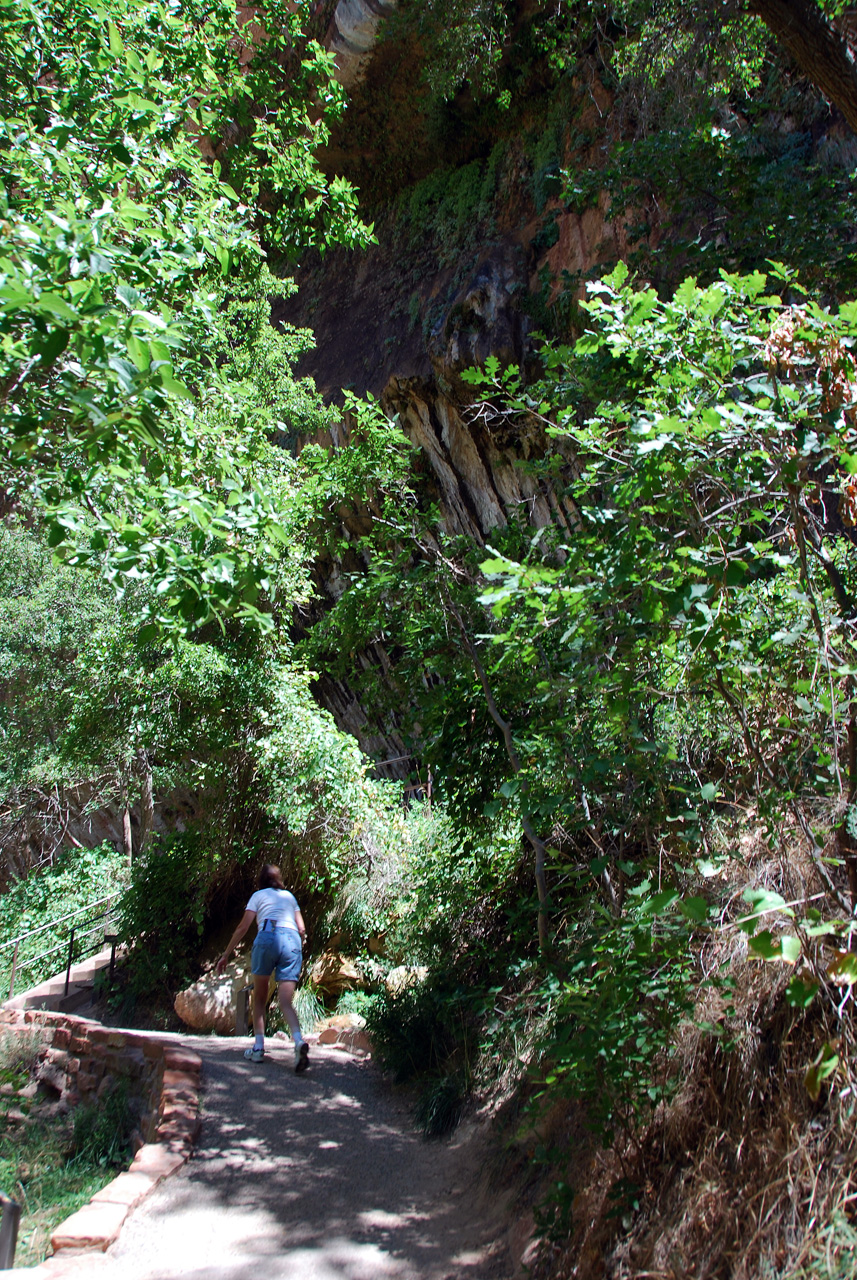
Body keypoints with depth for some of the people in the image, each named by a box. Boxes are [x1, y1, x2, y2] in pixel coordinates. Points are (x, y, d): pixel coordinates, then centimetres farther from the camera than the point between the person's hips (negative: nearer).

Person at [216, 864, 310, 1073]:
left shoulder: (259, 895, 16)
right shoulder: (289, 896, 27)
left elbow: (243, 927, 7)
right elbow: (302, 929, 19)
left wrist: (226, 955, 12)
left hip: (267, 938, -2)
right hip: (292, 940, 3)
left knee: (259, 997, 15)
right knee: (286, 1002, -2)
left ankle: (258, 1047, 10)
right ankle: (299, 1041, -27)